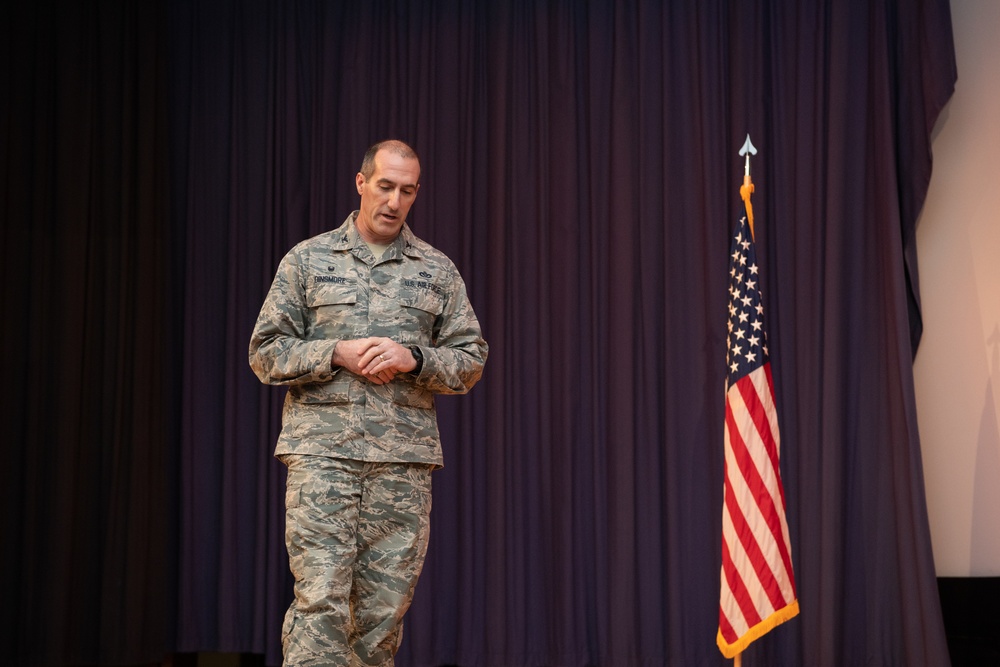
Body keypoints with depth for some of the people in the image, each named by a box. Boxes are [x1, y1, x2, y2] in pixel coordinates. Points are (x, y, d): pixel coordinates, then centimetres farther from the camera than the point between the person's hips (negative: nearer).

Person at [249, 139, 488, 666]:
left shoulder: (438, 271, 13)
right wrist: (337, 353, -9)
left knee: (383, 610, 3)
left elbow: (471, 360, 11)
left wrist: (414, 358, -8)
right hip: (322, 450, -2)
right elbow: (266, 352, 6)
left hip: (404, 459, 2)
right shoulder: (307, 260, 9)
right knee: (320, 599, -11)